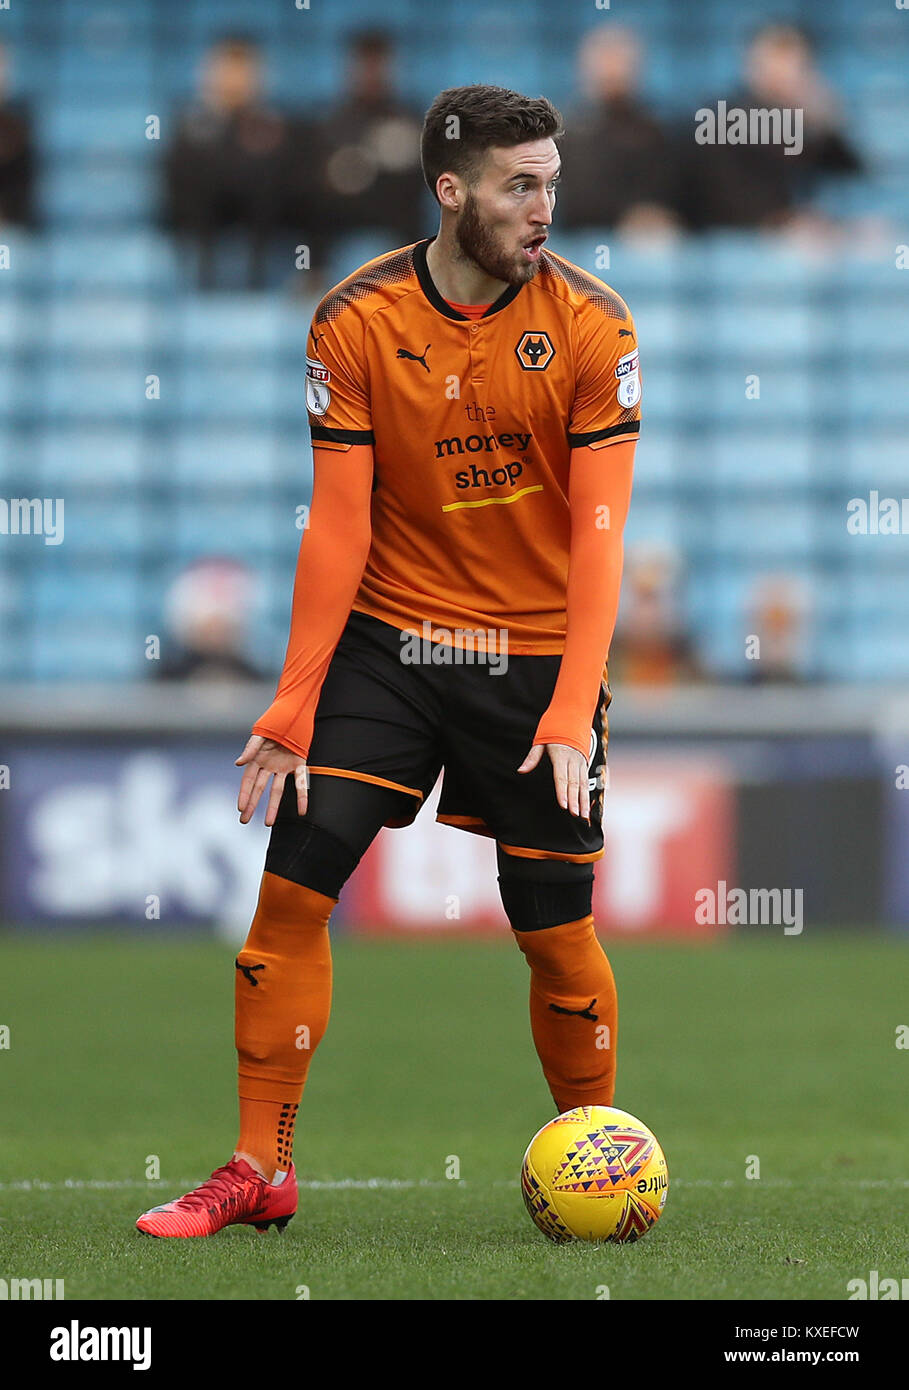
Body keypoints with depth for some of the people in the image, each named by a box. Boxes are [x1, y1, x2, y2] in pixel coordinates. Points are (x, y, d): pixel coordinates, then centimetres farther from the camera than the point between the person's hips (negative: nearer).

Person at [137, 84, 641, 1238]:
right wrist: (293, 707, -9)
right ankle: (260, 1169, 3)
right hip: (388, 639, 1)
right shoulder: (354, 323, -7)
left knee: (556, 930, 0)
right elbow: (338, 529, -5)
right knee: (292, 882, -7)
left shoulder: (590, 326, -10)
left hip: (536, 653, -1)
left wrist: (571, 710, -21)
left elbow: (597, 532, -12)